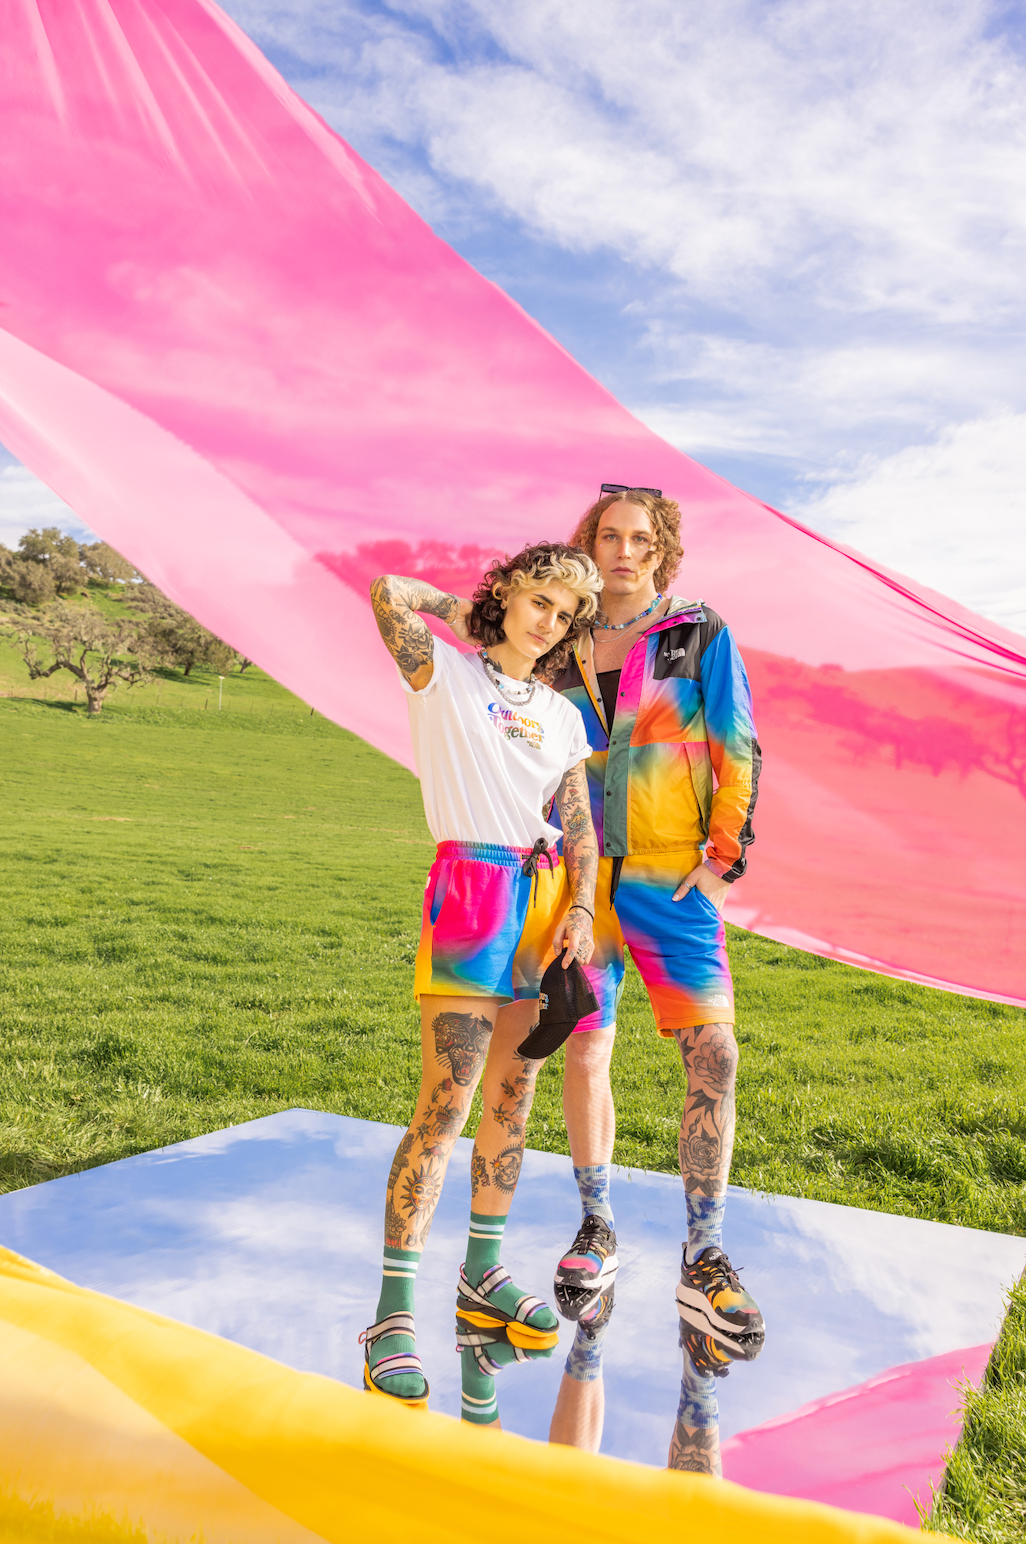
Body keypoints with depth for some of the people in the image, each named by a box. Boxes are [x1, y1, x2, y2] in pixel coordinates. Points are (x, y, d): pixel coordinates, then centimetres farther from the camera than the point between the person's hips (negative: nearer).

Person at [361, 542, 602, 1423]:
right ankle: (393, 1315, -5)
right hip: (470, 889, -6)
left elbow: (580, 829, 13)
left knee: (513, 1097, 10)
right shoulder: (445, 672, 5)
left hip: (548, 901, 6)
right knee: (446, 1103, -11)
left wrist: (581, 910, -2)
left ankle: (482, 1279, 23)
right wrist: (455, 609, 8)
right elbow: (389, 594, -10)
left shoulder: (563, 716, 18)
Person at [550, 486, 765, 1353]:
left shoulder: (703, 636, 5)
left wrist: (727, 857, -8)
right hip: (580, 875, 3)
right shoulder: (564, 647, 11)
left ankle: (704, 1261, 3)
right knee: (585, 1053, 5)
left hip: (669, 878, -2)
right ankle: (597, 1230, 23)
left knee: (715, 1055, -10)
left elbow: (738, 752, 1)